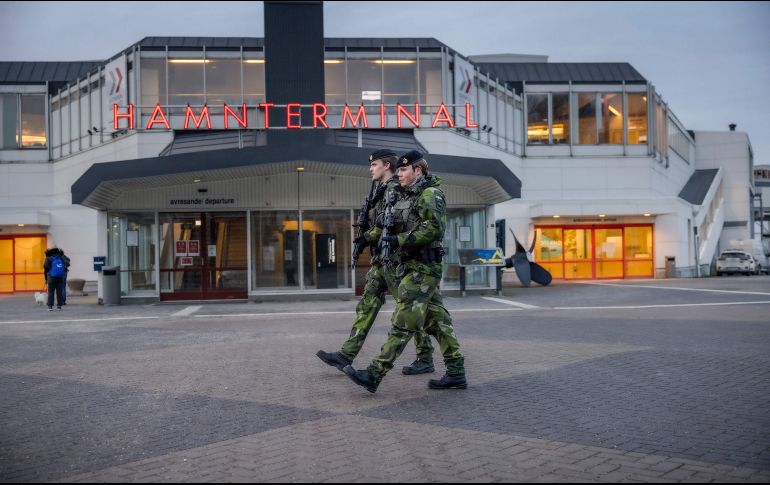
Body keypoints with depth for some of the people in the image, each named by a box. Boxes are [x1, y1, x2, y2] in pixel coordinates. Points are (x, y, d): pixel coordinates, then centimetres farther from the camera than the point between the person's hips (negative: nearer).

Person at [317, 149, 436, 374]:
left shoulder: (394, 189, -10)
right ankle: (346, 355, 4)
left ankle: (426, 359, 4)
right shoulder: (382, 190, 19)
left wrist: (368, 236, -14)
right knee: (367, 304, 5)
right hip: (380, 259, 10)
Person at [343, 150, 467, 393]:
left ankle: (374, 375, -10)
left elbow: (434, 228, -22)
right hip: (412, 266, 10)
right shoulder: (410, 196, 19)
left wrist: (398, 240, -22)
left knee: (402, 323, -9)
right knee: (437, 320, 9)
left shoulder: (431, 194, -10)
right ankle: (456, 373, 12)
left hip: (422, 269, -10)